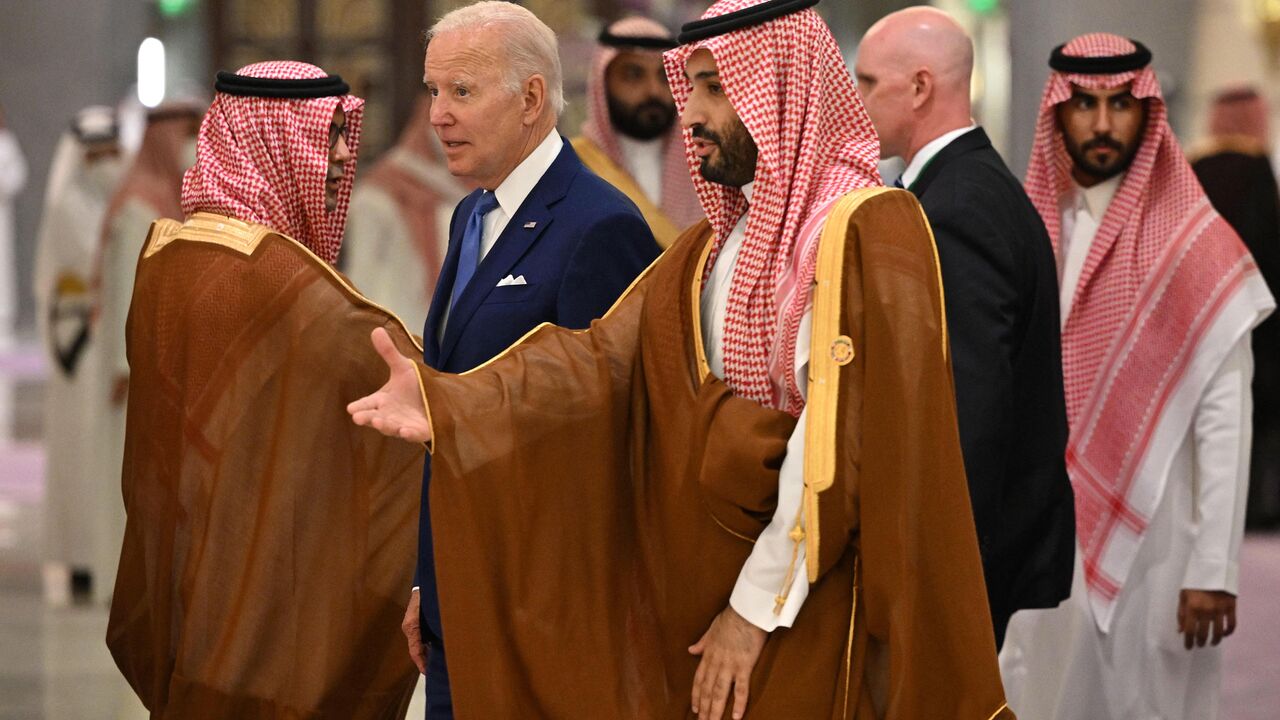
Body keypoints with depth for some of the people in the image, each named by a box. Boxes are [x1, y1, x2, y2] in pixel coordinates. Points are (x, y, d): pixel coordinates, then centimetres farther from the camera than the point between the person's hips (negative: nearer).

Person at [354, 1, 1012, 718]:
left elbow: (840, 440, -19)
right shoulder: (718, 243, 13)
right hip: (701, 606, 7)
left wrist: (759, 606, -19)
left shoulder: (869, 230, -13)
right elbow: (602, 361, 1)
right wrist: (446, 401, -14)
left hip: (815, 621, -7)